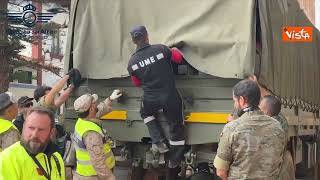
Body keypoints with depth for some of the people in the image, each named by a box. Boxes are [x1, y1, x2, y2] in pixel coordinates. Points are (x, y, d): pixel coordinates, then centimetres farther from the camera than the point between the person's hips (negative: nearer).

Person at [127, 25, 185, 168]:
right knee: (176, 126, 17)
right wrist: (175, 50, 23)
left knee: (145, 113, 35)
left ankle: (158, 142, 20)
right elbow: (179, 58, 2)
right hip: (170, 98, -1)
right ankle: (174, 160, 28)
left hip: (150, 101, 1)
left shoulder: (132, 62, -5)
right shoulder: (161, 49, -14)